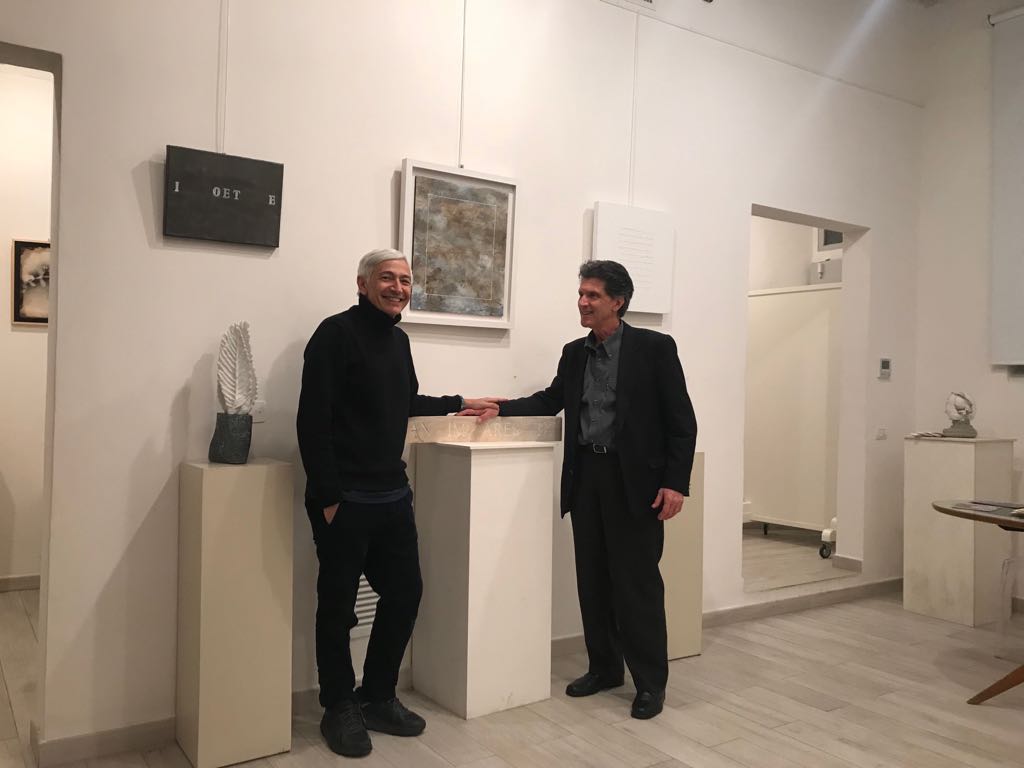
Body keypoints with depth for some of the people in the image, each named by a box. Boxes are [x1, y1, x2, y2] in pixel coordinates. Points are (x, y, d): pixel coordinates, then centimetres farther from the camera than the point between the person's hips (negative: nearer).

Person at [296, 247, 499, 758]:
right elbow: (312, 420, -16)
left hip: (393, 496, 8)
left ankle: (378, 698, 30)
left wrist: (457, 404, 26)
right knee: (338, 605, 6)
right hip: (345, 499, -7)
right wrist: (328, 496, -18)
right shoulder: (337, 333, -11)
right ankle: (339, 709, 24)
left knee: (405, 593, 12)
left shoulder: (398, 339, 13)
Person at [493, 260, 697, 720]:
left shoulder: (654, 347, -6)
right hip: (586, 477, 6)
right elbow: (550, 400, 21)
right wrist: (500, 408, 6)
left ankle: (650, 682, 15)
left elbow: (681, 420, -7)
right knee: (592, 579, 12)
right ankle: (604, 667, 28)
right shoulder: (574, 353, 11)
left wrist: (675, 482, -14)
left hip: (634, 479, -5)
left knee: (637, 582, 1)